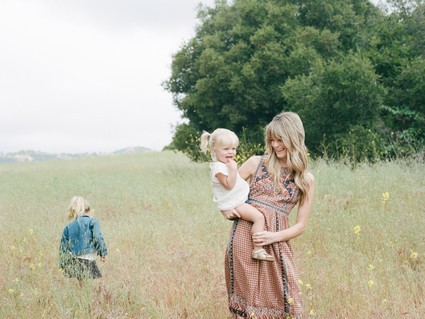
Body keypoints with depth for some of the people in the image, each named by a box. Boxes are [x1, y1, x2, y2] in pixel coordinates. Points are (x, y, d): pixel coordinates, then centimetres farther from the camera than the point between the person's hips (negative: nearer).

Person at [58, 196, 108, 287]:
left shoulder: (68, 227, 16)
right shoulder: (92, 222, 4)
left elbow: (63, 247, 15)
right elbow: (98, 238, -9)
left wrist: (63, 266, 19)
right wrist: (103, 253, -2)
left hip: (73, 262, 5)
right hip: (87, 260, -5)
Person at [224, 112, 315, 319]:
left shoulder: (306, 180, 7)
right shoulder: (257, 163, 8)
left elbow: (300, 226, 6)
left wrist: (274, 237, -10)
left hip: (275, 242, 0)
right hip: (244, 236, 0)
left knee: (278, 301, -5)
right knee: (246, 296, 3)